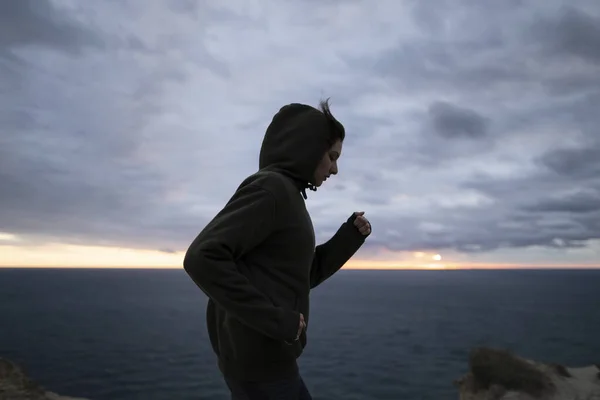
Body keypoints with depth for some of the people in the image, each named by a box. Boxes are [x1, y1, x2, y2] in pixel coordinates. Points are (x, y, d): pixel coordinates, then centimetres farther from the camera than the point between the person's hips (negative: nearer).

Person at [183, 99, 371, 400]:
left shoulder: (289, 196, 14)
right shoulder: (269, 187, -15)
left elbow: (307, 276, 18)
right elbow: (202, 258, -25)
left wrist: (351, 235, 9)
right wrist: (275, 320, -23)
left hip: (269, 357, 9)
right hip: (258, 359, -9)